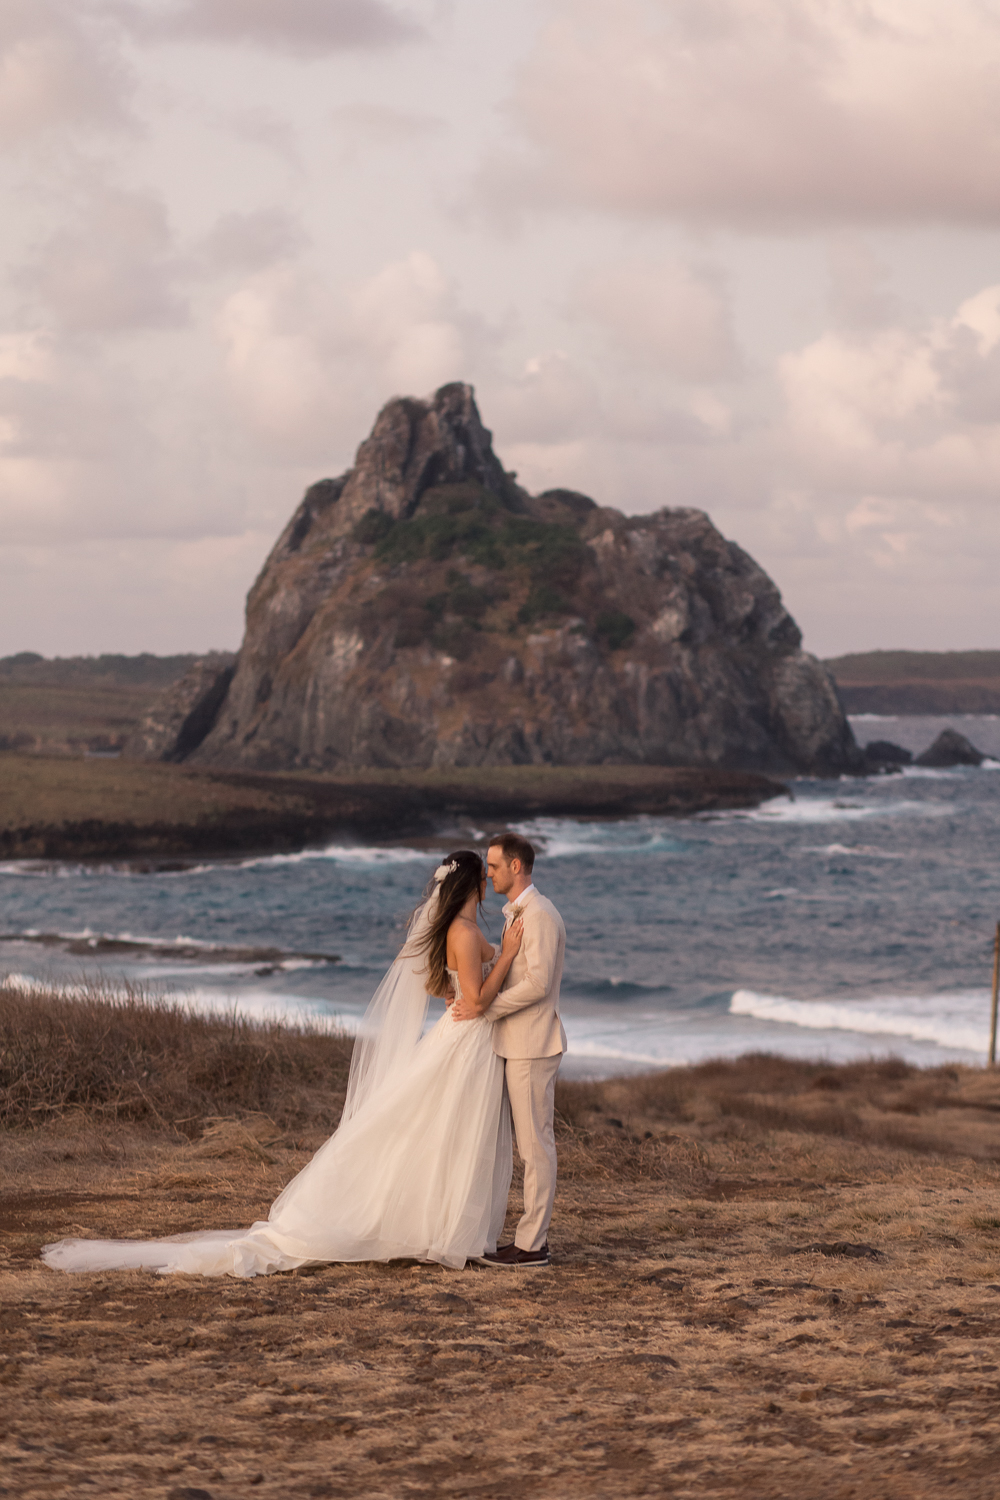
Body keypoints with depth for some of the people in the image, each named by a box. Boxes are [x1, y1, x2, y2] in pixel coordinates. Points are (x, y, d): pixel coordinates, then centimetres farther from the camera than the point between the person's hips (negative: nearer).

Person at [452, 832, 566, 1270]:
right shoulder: (517, 914, 17)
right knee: (532, 1142, 12)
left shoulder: (540, 916, -15)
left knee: (535, 1143, -6)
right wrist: (473, 994, 8)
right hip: (518, 1045, 10)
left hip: (532, 1046, -10)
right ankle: (533, 1235, 16)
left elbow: (538, 983, -23)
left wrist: (483, 1008, -17)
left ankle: (531, 1245, -4)